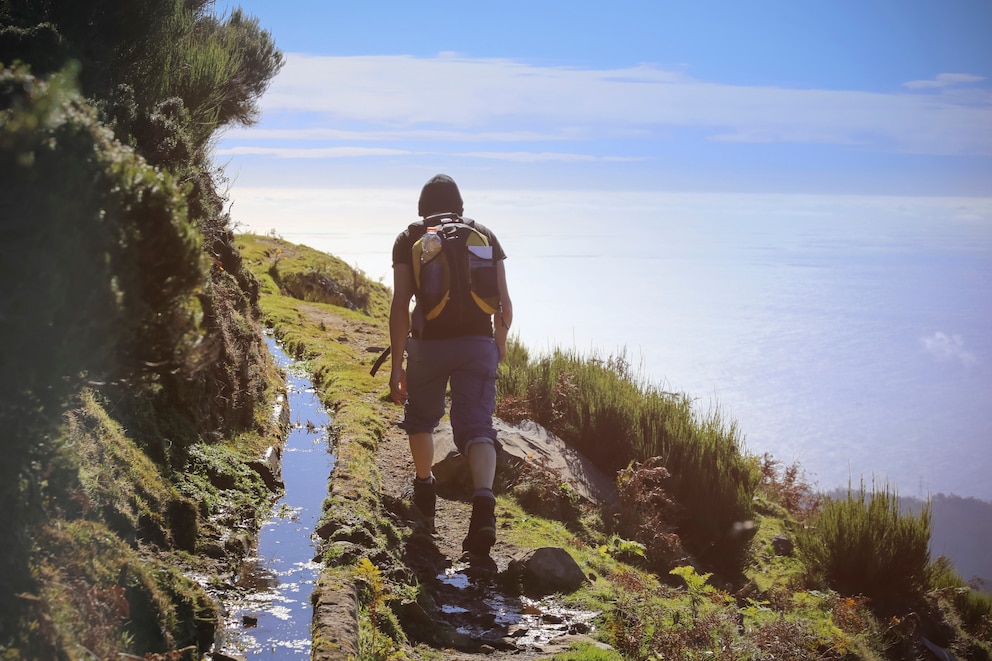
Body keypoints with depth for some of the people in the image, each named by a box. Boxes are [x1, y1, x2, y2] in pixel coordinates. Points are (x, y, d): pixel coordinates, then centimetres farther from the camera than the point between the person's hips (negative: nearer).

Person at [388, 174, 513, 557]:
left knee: (421, 417, 24)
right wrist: (500, 344, 23)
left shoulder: (408, 240, 4)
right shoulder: (484, 236, 9)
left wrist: (396, 364, -5)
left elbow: (400, 304, -7)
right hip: (477, 344, 1)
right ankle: (484, 502, -29)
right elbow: (504, 303, 5)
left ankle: (425, 493, 39)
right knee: (476, 426, -4)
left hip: (427, 343, 0)